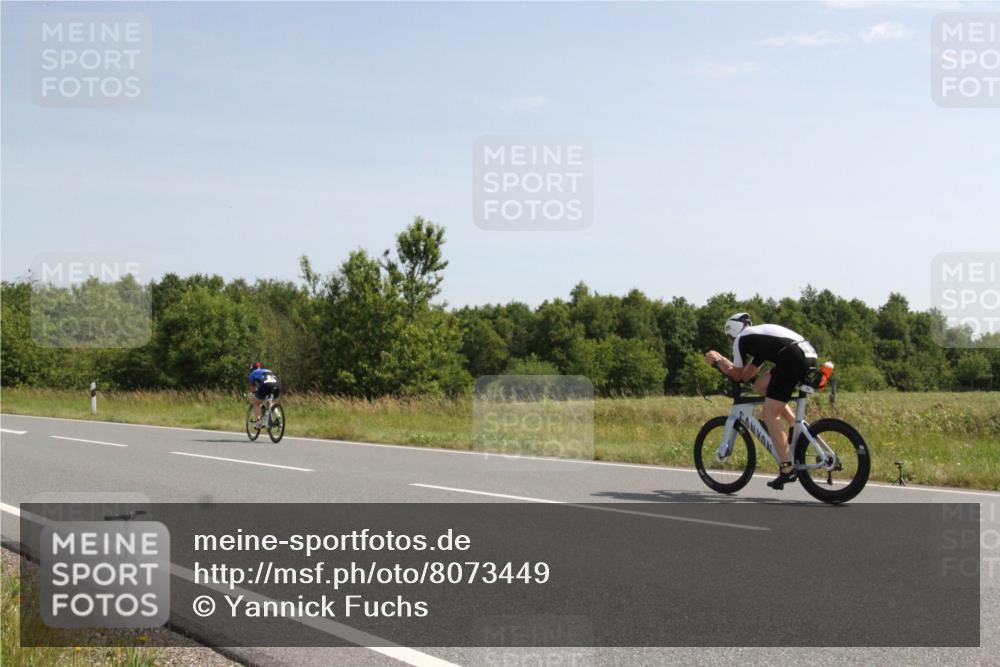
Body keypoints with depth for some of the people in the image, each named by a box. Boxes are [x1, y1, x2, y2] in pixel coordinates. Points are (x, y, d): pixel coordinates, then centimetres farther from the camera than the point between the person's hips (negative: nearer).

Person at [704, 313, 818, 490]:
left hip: (793, 359, -8)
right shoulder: (761, 332, 35)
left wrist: (717, 361, 30)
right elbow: (748, 374, 37)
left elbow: (737, 374, 17)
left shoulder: (741, 339, 12)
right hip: (810, 355, 8)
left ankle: (787, 469, -4)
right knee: (761, 386, 23)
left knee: (769, 414, -2)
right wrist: (721, 360, 42)